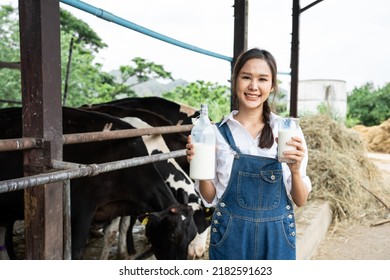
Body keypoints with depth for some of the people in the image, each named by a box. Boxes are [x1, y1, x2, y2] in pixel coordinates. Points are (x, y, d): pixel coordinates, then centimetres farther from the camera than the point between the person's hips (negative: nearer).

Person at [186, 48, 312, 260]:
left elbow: (300, 201, 0)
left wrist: (295, 170, -18)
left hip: (277, 236, 1)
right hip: (230, 237, 0)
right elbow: (210, 198, 1)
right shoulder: (218, 132, -5)